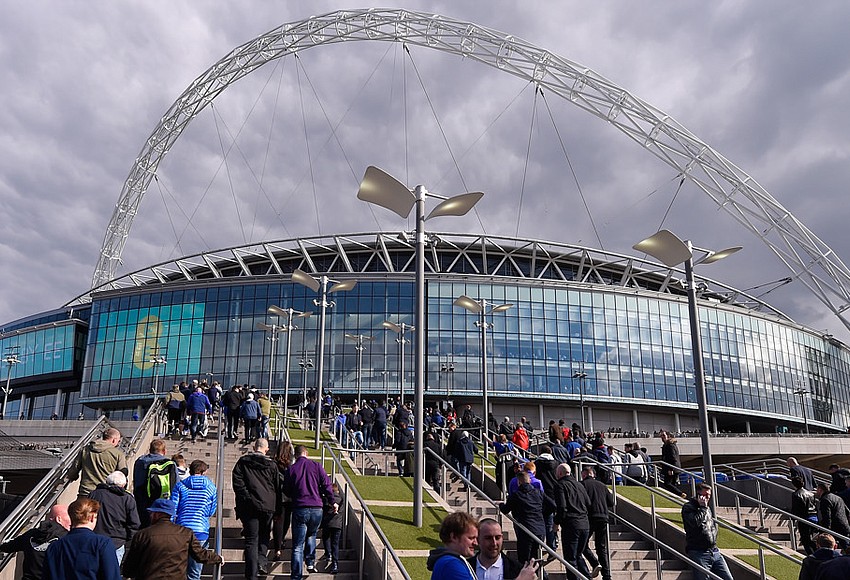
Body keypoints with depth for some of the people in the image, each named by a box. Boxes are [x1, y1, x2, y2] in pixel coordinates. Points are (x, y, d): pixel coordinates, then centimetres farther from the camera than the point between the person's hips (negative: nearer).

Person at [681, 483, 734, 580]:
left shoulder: (708, 509, 19)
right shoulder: (688, 507, -5)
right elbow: (695, 522, -23)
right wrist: (703, 507, -11)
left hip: (714, 552, 7)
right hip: (699, 553, -7)